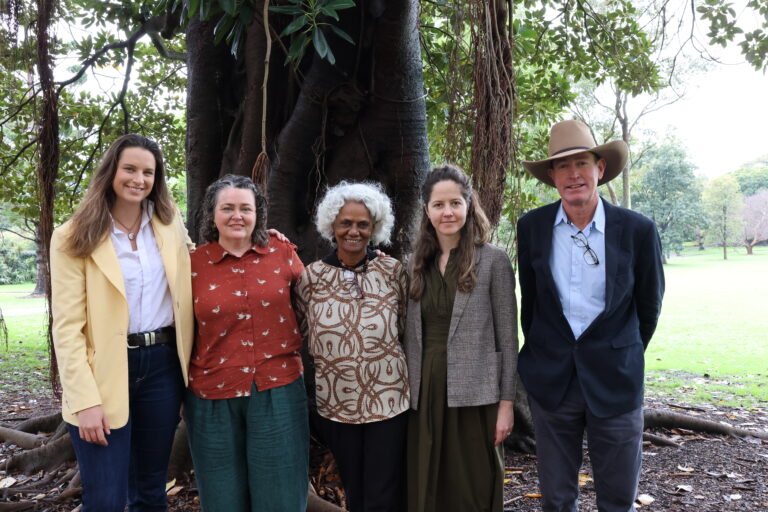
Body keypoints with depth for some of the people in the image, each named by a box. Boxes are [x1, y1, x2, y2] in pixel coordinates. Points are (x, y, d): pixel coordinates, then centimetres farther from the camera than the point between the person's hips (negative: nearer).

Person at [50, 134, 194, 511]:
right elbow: (67, 326, -9)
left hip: (162, 364, 4)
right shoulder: (74, 237, -5)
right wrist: (85, 399, -16)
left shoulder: (170, 225, 6)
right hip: (106, 371, -3)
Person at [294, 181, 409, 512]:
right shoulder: (311, 276, -2)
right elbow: (297, 332, 6)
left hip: (389, 401, -1)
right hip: (336, 404, 2)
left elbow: (407, 329, 4)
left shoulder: (392, 271, -3)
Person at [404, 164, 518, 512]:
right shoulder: (417, 264, 8)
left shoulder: (493, 260, -4)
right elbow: (411, 335, 11)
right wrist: (409, 391, 9)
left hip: (473, 394, -4)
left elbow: (507, 337, -4)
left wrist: (506, 402, -6)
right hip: (425, 393, 4)